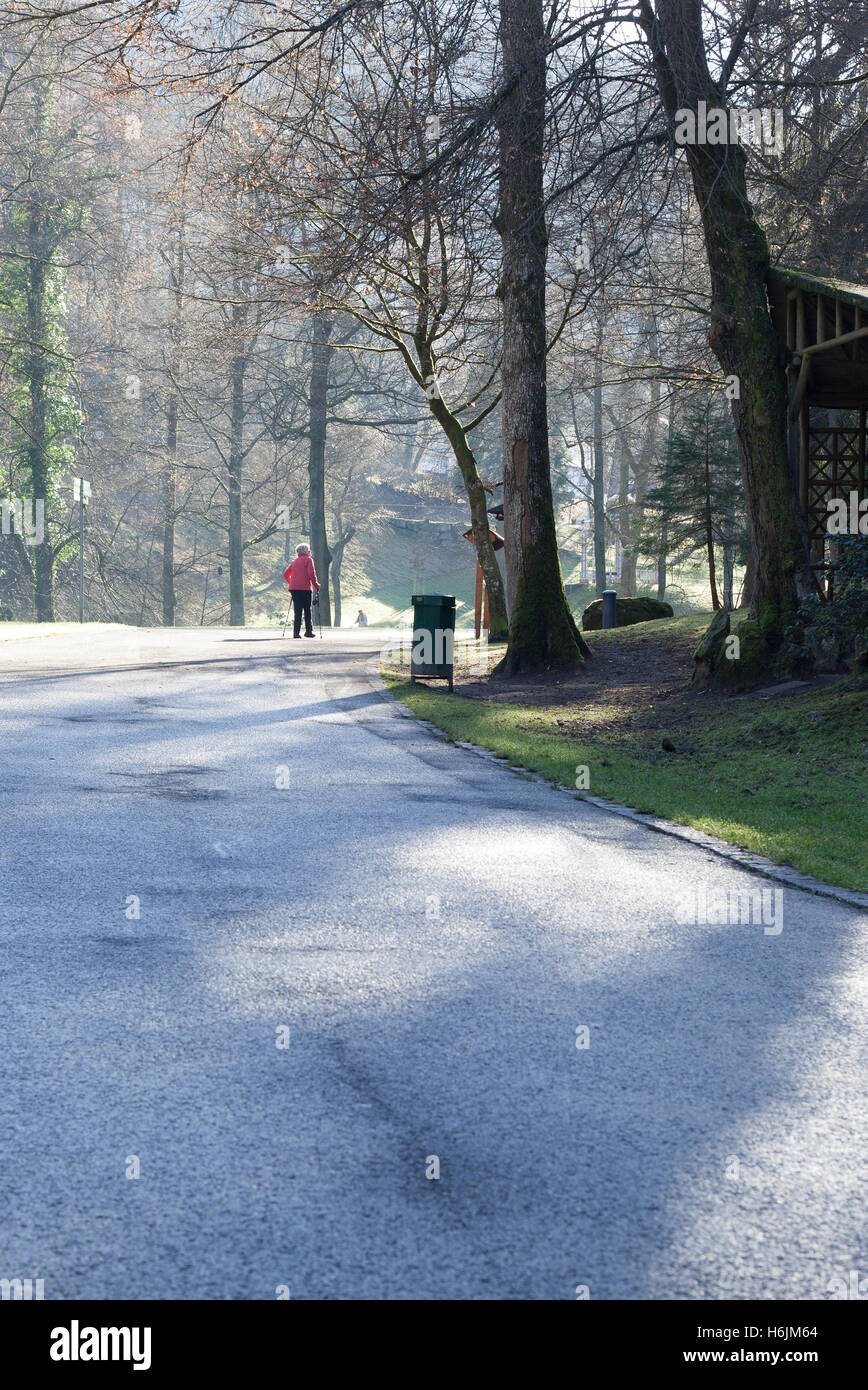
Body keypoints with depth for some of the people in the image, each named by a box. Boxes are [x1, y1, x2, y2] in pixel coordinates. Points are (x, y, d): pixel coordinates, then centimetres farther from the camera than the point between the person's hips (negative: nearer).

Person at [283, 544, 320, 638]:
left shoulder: (295, 561, 18)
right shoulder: (308, 559, 0)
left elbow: (286, 574, 18)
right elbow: (311, 574, -11)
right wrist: (316, 585, 0)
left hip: (294, 588, 5)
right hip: (305, 588, -5)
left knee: (297, 611, 5)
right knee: (307, 610, 4)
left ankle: (296, 632, -3)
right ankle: (309, 631, 7)